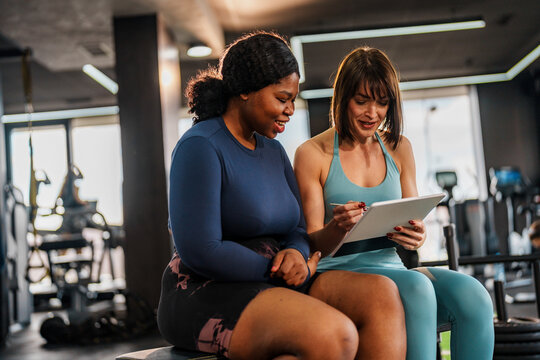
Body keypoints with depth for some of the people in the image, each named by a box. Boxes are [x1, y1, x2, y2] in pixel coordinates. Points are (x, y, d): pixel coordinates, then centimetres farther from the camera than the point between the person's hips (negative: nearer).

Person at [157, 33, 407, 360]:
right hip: (207, 297, -8)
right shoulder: (200, 147, -9)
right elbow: (200, 251, -18)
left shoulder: (273, 151, 18)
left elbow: (299, 231, 17)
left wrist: (296, 255, -8)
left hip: (269, 288, 8)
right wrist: (280, 271, -10)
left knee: (382, 293, -16)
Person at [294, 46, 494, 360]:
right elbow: (313, 246, -2)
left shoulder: (399, 148, 14)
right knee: (416, 286, -35)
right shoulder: (313, 154, -1)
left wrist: (417, 236, -8)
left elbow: (416, 223, 16)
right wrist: (337, 228, -25)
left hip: (391, 267, 5)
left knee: (473, 294, -25)